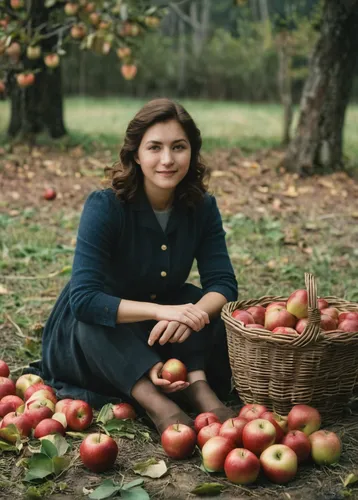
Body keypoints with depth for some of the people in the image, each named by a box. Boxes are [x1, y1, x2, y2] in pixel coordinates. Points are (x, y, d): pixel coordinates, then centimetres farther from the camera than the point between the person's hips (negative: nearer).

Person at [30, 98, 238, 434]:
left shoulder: (202, 208, -10)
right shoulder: (104, 207, -23)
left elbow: (222, 283, -15)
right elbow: (83, 298, -31)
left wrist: (193, 312, -37)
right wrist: (161, 310, -42)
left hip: (152, 339, 4)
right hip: (87, 342, -4)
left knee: (194, 299, -20)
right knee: (93, 319, -34)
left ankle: (198, 388, -32)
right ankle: (156, 404, -45)